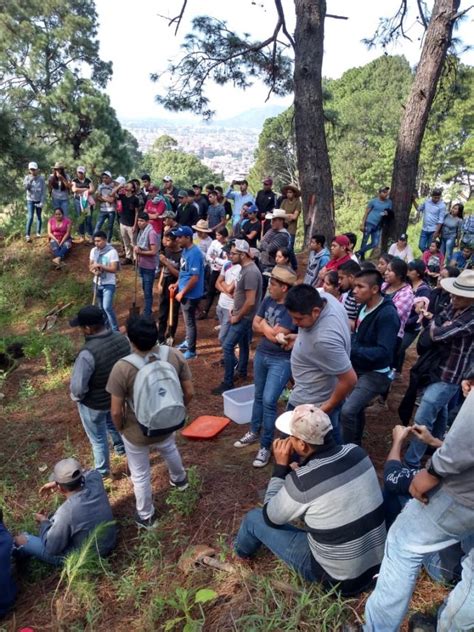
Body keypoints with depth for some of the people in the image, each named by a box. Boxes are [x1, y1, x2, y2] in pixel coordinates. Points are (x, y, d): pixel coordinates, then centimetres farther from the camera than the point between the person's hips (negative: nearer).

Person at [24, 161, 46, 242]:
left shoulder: (41, 178, -4)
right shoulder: (27, 177, 0)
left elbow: (44, 191, -4)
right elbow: (25, 187, -13)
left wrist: (42, 202, -10)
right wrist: (31, 179, -24)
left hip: (39, 200, 0)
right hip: (30, 200, 0)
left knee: (39, 217, 7)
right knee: (30, 217, -10)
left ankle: (38, 233, 17)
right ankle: (27, 235, -9)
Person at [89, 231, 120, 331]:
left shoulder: (112, 251, -16)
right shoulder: (93, 251, 2)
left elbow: (114, 269, -19)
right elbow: (90, 266, 8)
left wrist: (100, 265, -29)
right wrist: (94, 271, -14)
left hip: (108, 284, -6)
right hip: (97, 283, 6)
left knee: (107, 307, -15)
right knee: (101, 308, 16)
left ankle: (115, 330, -4)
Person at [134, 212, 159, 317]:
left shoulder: (151, 233, -21)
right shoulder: (141, 231, 7)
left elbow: (154, 251, -24)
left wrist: (140, 252, -19)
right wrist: (136, 249, 0)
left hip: (149, 267, -9)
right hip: (142, 265, 9)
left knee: (148, 292, -1)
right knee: (145, 289, 21)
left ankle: (147, 314, 8)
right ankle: (147, 310, 35)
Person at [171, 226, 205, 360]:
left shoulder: (194, 254, -25)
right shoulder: (185, 250, 5)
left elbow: (195, 278, -26)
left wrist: (182, 293, -20)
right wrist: (177, 284, 10)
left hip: (191, 294, -9)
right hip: (185, 292, 9)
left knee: (190, 322, 4)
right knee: (187, 320, 23)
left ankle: (191, 351, 18)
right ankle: (188, 342, 42)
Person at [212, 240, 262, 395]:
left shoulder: (251, 272, -26)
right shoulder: (245, 268, 5)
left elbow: (250, 301, -28)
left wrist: (238, 317, -17)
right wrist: (235, 311, 13)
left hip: (244, 317, -10)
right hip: (242, 315, 10)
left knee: (227, 346, -10)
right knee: (243, 343, 23)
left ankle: (228, 383, -3)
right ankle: (242, 371, 42)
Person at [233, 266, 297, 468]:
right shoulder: (268, 300, 0)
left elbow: (276, 335, -25)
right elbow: (255, 325, 3)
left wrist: (264, 326, -7)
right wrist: (271, 330, -14)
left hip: (281, 361, -7)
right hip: (261, 354, 7)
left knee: (269, 401, -9)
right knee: (258, 396, 19)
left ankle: (266, 446, 6)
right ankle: (254, 431, 39)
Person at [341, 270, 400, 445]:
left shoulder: (387, 314, -24)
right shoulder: (364, 306, 0)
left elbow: (384, 352, -29)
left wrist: (351, 350, -32)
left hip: (375, 373, -8)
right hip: (358, 368, 8)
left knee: (347, 410, -17)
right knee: (356, 409, 21)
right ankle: (356, 445, 42)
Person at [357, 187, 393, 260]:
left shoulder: (389, 202, 9)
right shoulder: (373, 201, -1)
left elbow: (391, 214, 16)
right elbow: (366, 213, 0)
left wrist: (388, 214, -8)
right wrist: (362, 224, -8)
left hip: (378, 226, 4)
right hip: (369, 223, -4)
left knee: (375, 244, -2)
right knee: (364, 241, -4)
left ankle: (359, 253, 13)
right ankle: (362, 257, 10)